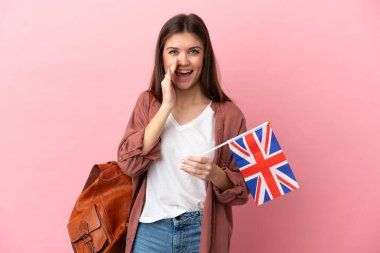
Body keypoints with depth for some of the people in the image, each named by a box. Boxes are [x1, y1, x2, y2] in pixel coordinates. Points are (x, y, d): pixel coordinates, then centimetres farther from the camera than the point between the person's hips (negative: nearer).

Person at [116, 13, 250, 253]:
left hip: (203, 232, -1)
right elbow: (128, 163, -14)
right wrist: (167, 106, -17)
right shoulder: (148, 102, -2)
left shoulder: (228, 114, -9)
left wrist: (215, 174, -25)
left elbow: (241, 188, -4)